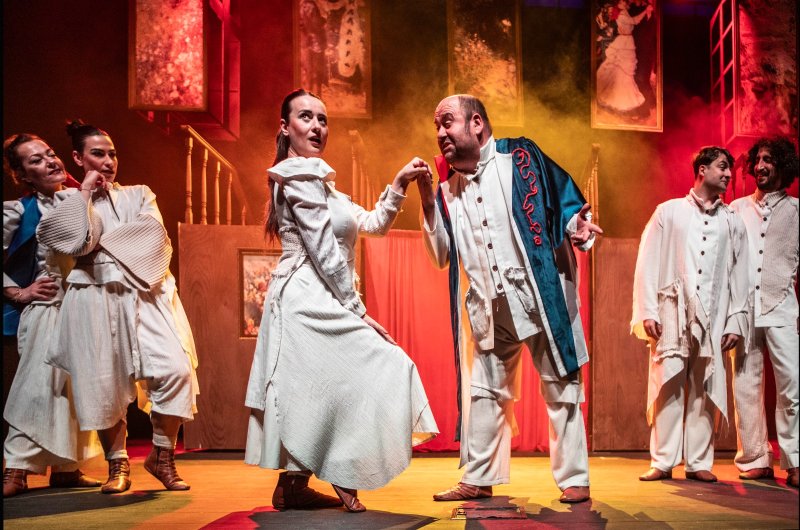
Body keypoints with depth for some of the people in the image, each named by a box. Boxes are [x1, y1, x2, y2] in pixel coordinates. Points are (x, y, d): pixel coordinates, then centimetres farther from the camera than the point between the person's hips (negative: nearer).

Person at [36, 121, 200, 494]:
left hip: (144, 296, 1)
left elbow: (152, 236, 0)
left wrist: (104, 242, -3)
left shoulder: (139, 196, 19)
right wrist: (85, 194, -1)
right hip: (96, 300, -1)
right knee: (103, 381, -5)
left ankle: (162, 456, 0)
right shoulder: (69, 202, 14)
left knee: (174, 369, -14)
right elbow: (77, 240, -7)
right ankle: (117, 464, 11)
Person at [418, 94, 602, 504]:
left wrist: (575, 226, -23)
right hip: (489, 308, 5)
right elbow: (441, 256, 6)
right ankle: (478, 478, 23)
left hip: (540, 296, -5)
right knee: (484, 392, 12)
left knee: (560, 388, 3)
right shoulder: (447, 187, 9)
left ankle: (573, 477, 13)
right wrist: (428, 201, -3)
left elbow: (565, 199, -1)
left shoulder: (520, 156, -3)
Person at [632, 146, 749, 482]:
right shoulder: (669, 212, 9)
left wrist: (736, 321, 4)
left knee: (705, 390, 0)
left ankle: (698, 462, 7)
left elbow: (739, 275, 12)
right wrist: (647, 312, -5)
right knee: (668, 386, -4)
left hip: (712, 317, 2)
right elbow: (648, 263, 4)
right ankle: (663, 461, 1)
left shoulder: (732, 222, 15)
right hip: (672, 314, -2)